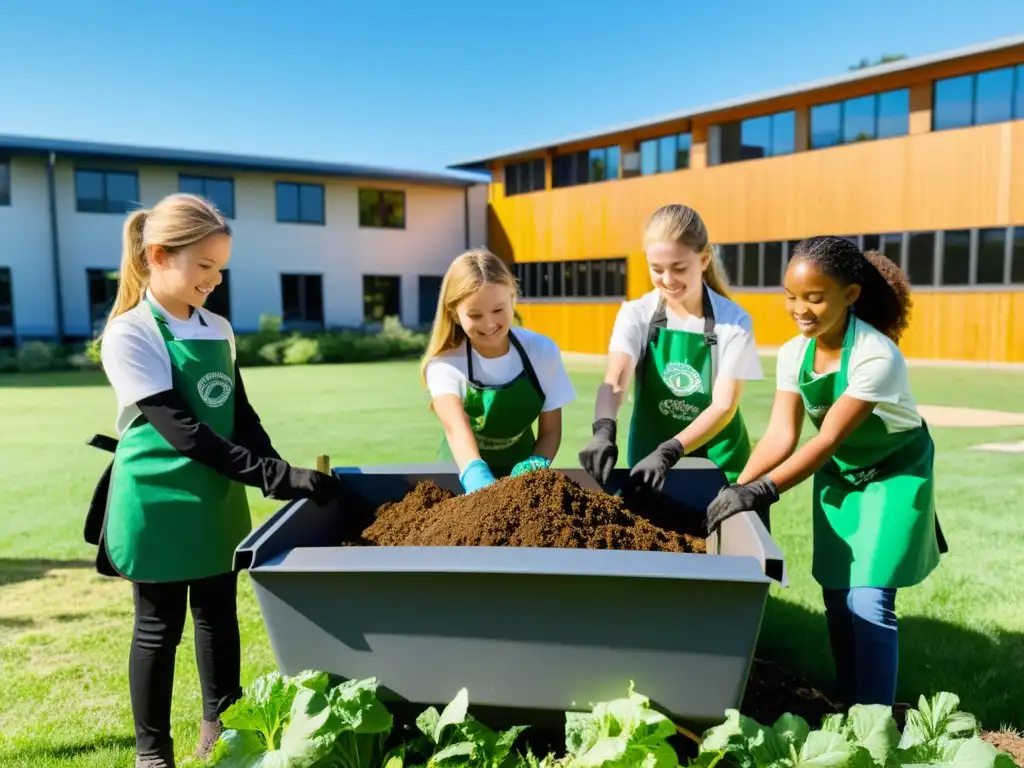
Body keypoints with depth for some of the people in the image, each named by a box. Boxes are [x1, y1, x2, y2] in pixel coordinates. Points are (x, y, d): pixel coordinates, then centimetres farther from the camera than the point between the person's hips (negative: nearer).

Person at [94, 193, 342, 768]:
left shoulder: (219, 329, 4)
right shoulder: (129, 335, -15)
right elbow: (184, 433, -23)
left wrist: (285, 475, -4)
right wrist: (276, 477, -27)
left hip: (219, 499, 6)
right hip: (158, 503, -6)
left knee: (220, 615, 16)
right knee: (160, 626, 7)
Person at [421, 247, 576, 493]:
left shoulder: (542, 351, -11)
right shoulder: (444, 364, -18)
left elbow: (550, 430, -5)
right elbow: (456, 427, -35)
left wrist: (536, 466, -24)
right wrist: (477, 478, -52)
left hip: (519, 470, 1)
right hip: (461, 475, -1)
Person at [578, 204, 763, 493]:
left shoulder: (734, 321, -10)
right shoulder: (636, 314, -7)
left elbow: (724, 406, -16)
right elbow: (614, 379, -23)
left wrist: (668, 452, -30)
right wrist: (604, 430, -43)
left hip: (719, 465, -1)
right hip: (649, 458, 1)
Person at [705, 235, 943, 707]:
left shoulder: (877, 357, -31)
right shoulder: (792, 354, -12)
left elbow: (828, 440, -34)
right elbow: (781, 436, -17)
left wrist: (761, 492, -40)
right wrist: (738, 488, -30)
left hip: (893, 474, -6)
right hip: (838, 475, 6)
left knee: (868, 600, -11)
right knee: (836, 595, 9)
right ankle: (848, 706, 25)